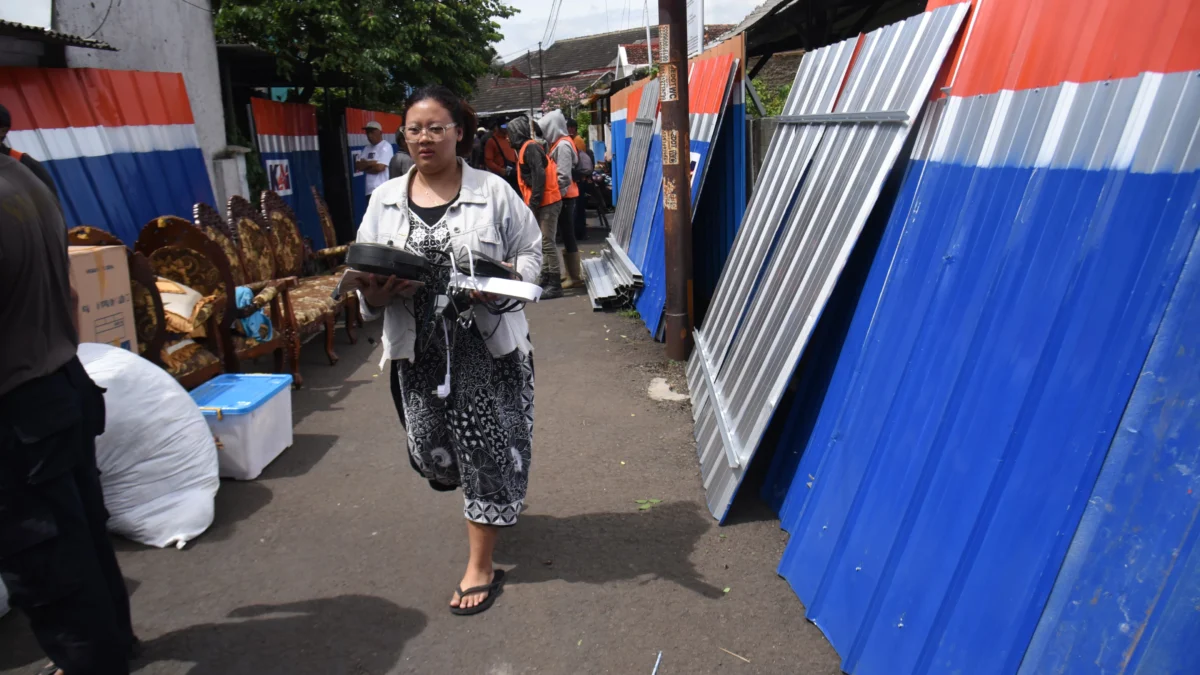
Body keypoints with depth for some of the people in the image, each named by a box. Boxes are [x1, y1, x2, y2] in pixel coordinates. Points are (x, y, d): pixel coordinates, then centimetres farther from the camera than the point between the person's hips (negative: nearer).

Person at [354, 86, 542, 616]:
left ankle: (480, 567, 17)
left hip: (487, 343, -3)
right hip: (418, 348, 4)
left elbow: (530, 253, 3)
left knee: (485, 447, 1)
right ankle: (494, 502, 46)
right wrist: (374, 293, -14)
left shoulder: (493, 192, -1)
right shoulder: (385, 199, 8)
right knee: (431, 450, 11)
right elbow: (365, 277, 9)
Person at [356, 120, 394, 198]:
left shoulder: (386, 146, -5)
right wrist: (371, 163, -6)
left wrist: (365, 166, 0)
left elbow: (380, 167, -15)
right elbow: (357, 166, 10)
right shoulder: (367, 148, 17)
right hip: (370, 190, 7)